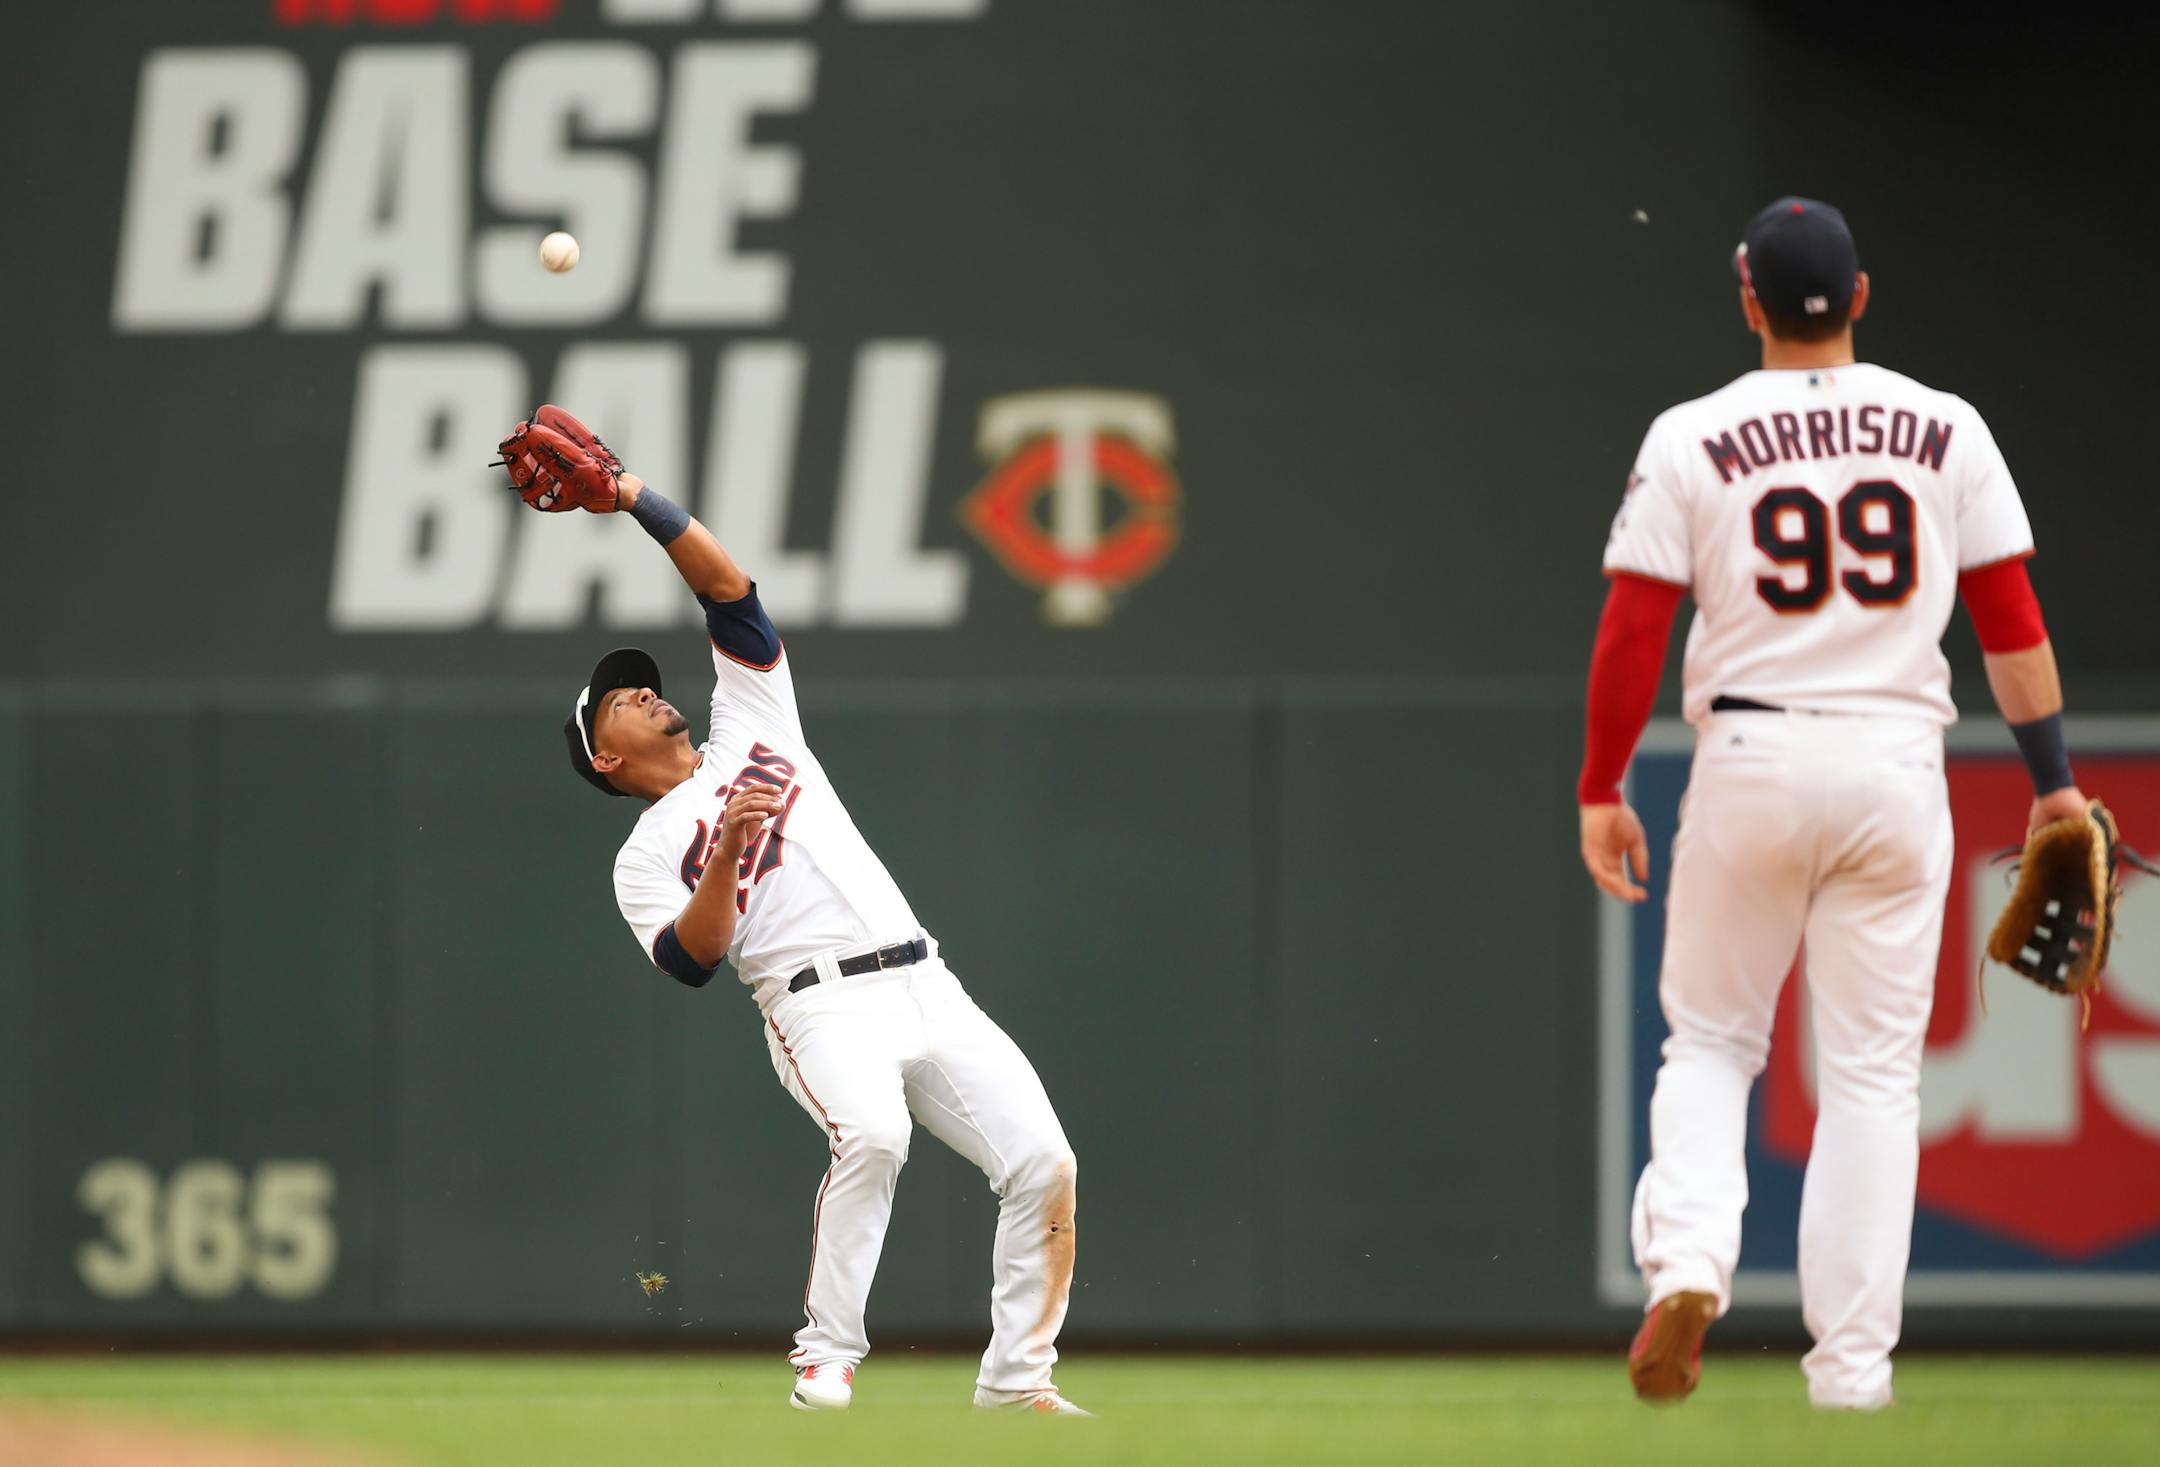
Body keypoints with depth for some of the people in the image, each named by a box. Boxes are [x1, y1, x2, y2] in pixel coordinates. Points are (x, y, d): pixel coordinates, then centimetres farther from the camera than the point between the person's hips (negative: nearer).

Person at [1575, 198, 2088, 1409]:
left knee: (1711, 1041, 14)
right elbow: (2012, 622, 2)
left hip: (1750, 764, -1)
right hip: (1898, 765, 1)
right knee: (1874, 1070, 6)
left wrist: (1601, 791, 5)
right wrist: (2053, 777, 9)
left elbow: (1632, 636, -4)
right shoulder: (1947, 432, 2)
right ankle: (1855, 1364, 3)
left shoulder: (1692, 441, -3)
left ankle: (1688, 1266, -10)